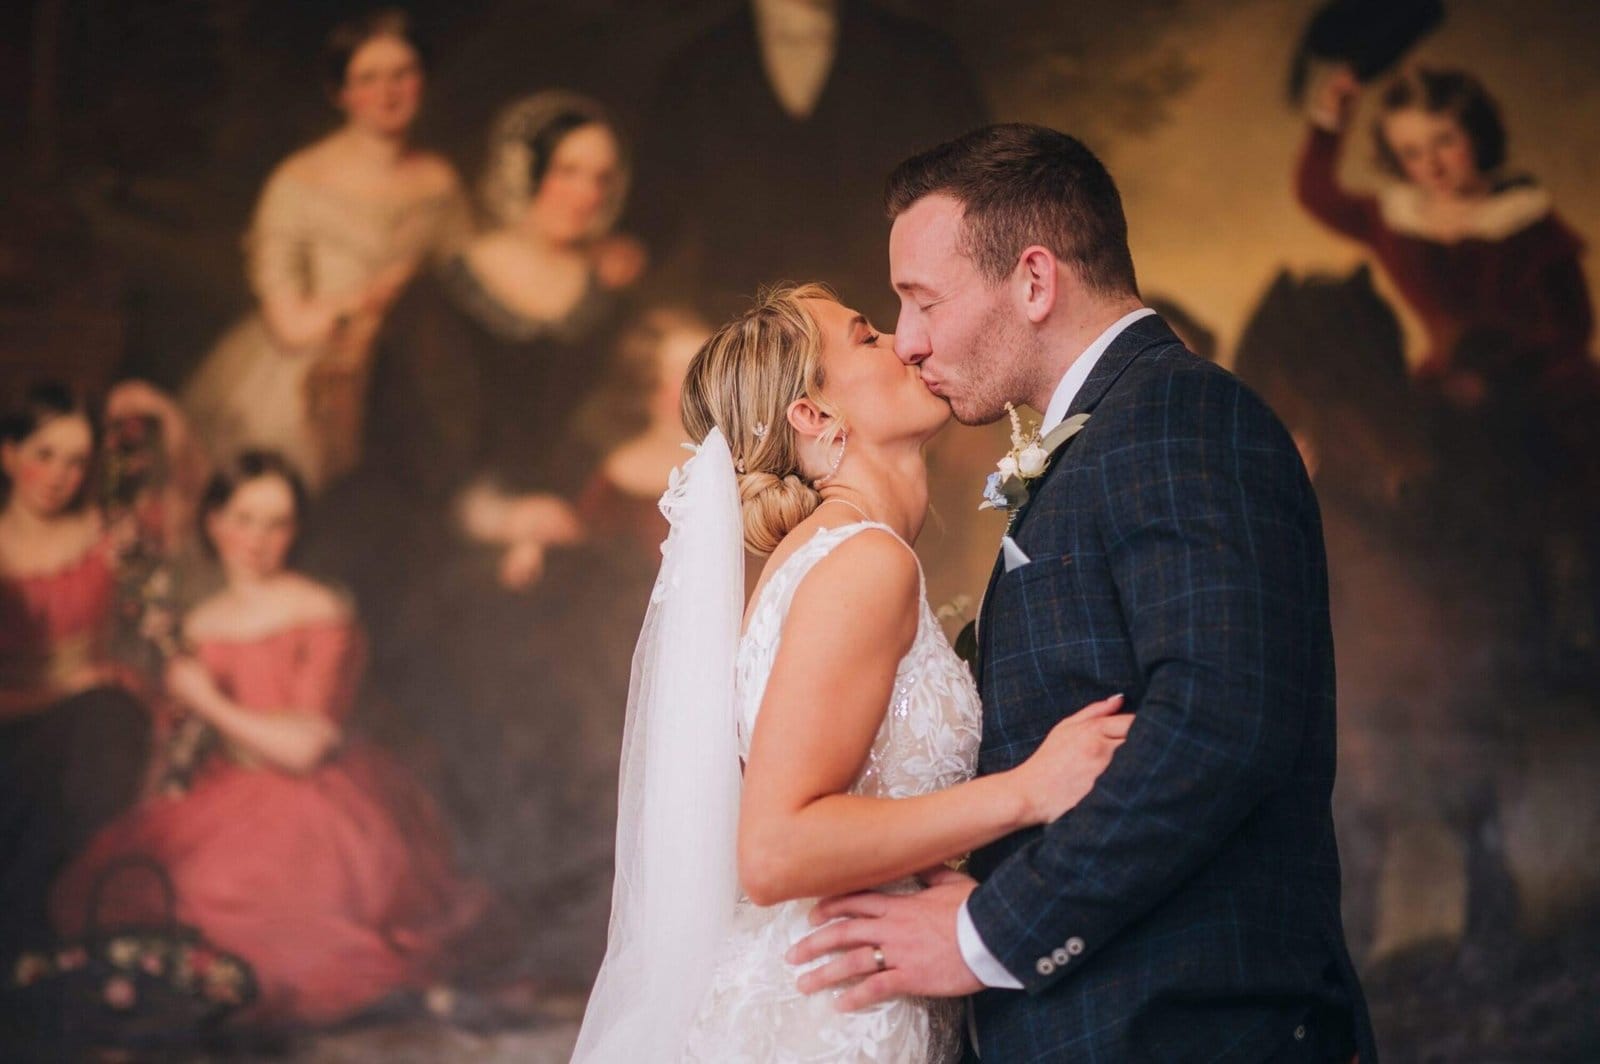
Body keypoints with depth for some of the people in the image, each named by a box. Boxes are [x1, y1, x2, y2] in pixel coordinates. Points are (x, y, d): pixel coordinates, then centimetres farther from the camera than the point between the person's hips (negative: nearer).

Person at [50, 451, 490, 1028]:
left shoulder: (321, 615, -6)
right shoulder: (200, 624, 13)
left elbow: (304, 747, -11)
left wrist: (209, 705, -5)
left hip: (311, 802, -6)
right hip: (227, 796, 6)